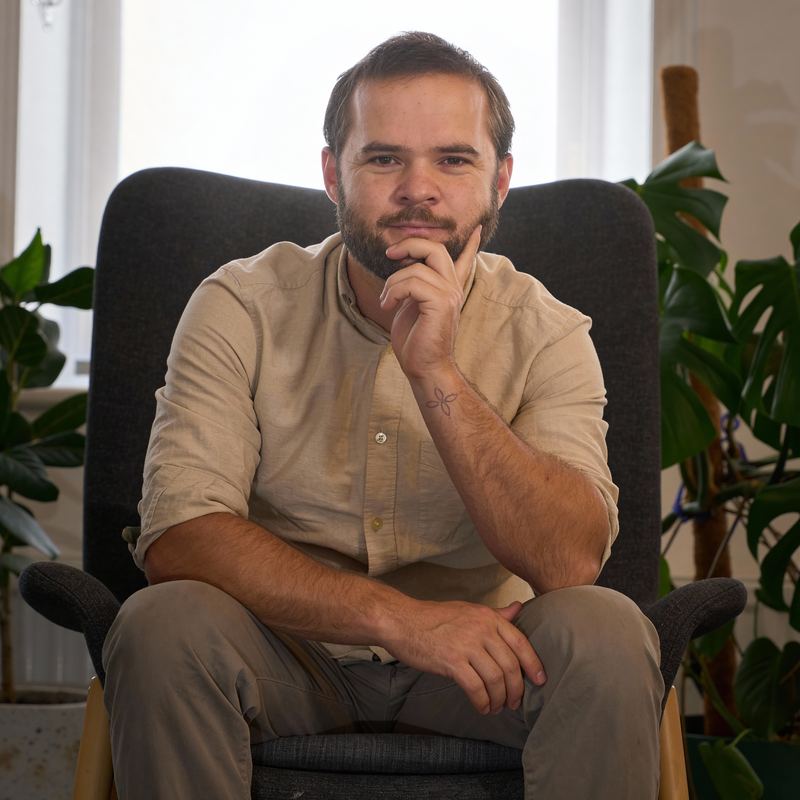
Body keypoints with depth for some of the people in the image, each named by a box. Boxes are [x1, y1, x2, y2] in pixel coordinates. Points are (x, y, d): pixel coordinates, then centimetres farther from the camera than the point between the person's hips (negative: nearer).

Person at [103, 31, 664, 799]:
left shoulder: (545, 334, -5)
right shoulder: (241, 308, -7)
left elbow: (571, 562, -20)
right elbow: (178, 536, -19)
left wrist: (437, 375, -29)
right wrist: (400, 618, -30)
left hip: (472, 657, 1)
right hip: (289, 658, 0)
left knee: (608, 634, -30)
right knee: (162, 625, -31)